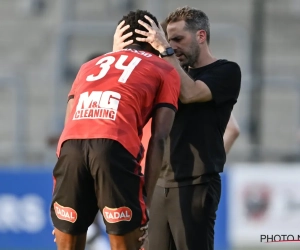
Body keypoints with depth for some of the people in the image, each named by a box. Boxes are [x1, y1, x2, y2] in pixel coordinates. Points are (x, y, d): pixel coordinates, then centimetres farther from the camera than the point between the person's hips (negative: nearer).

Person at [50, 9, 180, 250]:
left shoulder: (90, 66, 34)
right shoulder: (165, 72, 22)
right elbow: (158, 139, 9)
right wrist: (145, 199, 6)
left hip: (71, 145, 4)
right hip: (115, 147, -3)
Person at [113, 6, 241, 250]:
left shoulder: (227, 72, 1)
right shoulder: (176, 73, 20)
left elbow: (189, 93, -16)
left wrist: (164, 50, -14)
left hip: (196, 184, -6)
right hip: (161, 182, 6)